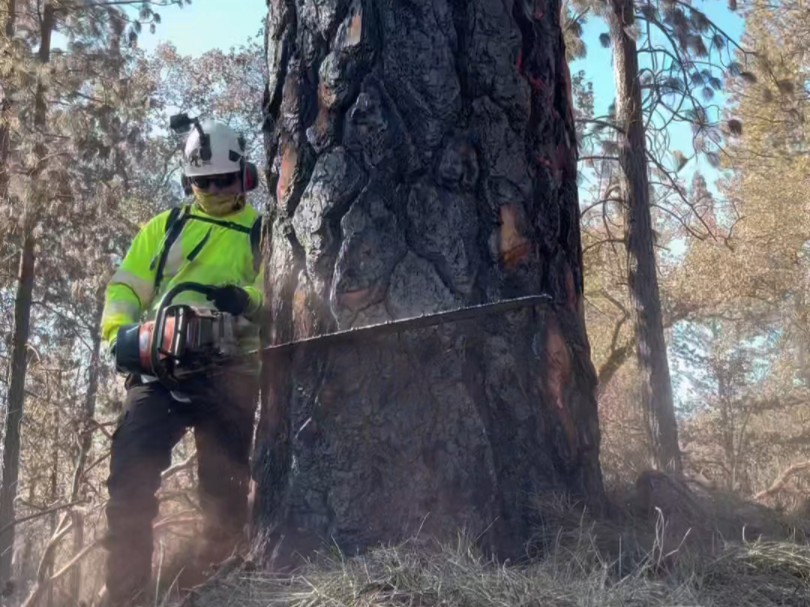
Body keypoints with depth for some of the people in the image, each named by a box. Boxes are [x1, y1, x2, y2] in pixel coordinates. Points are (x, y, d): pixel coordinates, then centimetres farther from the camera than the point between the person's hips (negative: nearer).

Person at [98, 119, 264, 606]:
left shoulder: (261, 235, 14)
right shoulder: (164, 227, 20)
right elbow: (127, 287, 12)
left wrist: (247, 299, -24)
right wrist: (119, 329, -8)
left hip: (229, 372, -1)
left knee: (224, 487, 2)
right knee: (130, 477, -11)